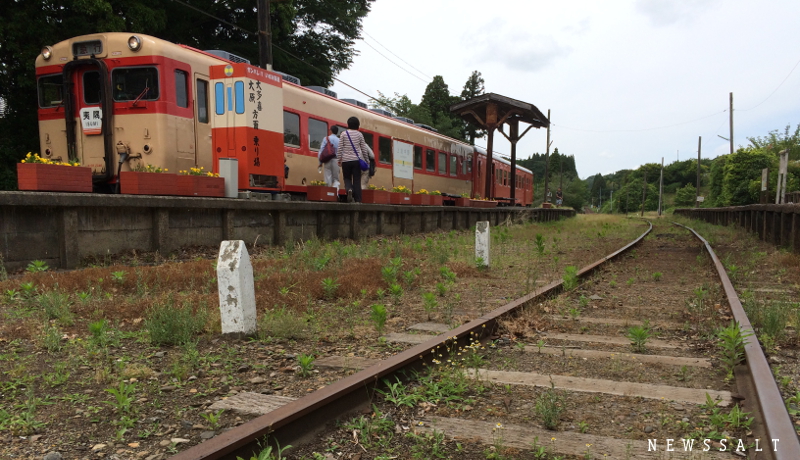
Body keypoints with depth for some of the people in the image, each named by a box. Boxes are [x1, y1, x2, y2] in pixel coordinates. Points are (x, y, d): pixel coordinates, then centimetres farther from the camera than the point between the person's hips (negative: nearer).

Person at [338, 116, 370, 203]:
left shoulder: (343, 134, 1)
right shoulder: (359, 134, 4)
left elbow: (340, 148, -2)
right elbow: (364, 149, 5)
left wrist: (339, 160, 5)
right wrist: (366, 160, 14)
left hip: (346, 160, 0)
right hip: (357, 160, 0)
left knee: (347, 178, 12)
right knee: (357, 180, 3)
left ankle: (349, 189, -19)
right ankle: (358, 200, -1)